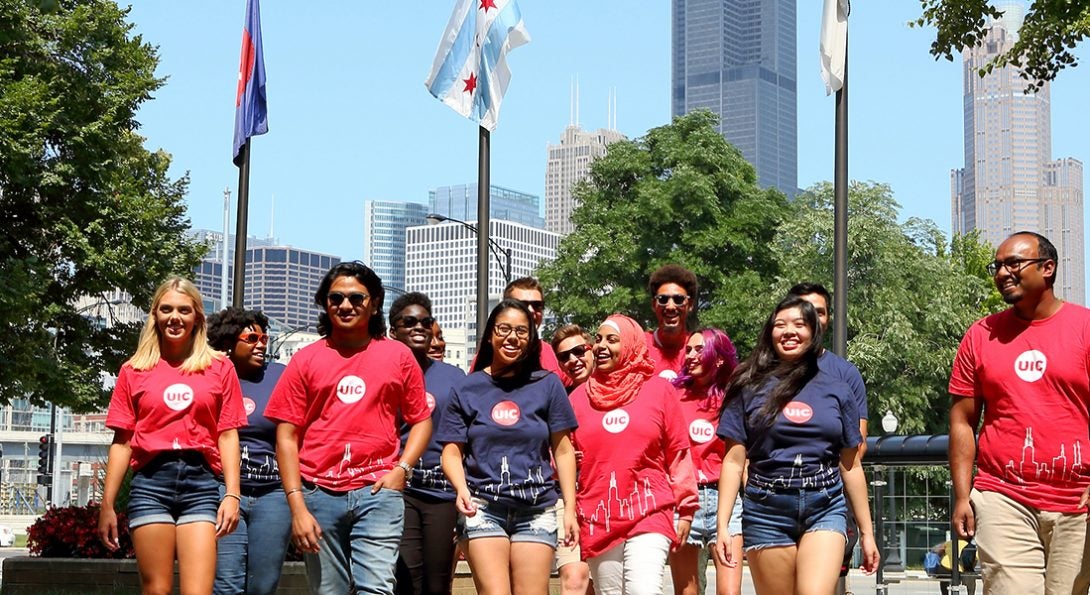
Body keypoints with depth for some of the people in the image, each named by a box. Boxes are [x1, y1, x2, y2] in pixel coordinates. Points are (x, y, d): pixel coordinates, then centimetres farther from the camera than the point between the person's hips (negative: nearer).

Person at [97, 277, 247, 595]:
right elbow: (122, 441, 10)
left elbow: (227, 435, 8)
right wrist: (107, 505, 7)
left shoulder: (220, 368, 10)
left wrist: (232, 494, -2)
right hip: (151, 483, 1)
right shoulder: (135, 371, 11)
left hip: (201, 484, 0)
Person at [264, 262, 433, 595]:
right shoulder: (306, 360, 7)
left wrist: (402, 469, -5)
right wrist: (297, 507, -4)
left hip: (378, 491, -1)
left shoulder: (398, 356, 8)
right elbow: (286, 437, 4)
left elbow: (421, 420, 13)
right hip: (319, 493, 1)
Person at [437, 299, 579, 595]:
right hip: (483, 507, -1)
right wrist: (461, 488, -14)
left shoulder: (548, 385, 7)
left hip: (536, 510, 1)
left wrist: (570, 509, 2)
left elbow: (562, 451, 8)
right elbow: (452, 452, 6)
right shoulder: (466, 389, 7)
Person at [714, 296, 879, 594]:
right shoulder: (751, 388, 7)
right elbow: (733, 461, 3)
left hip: (824, 507, 0)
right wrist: (722, 527, -5)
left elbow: (851, 466, 14)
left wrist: (866, 532, 14)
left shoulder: (836, 390, 10)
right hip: (767, 511, 0)